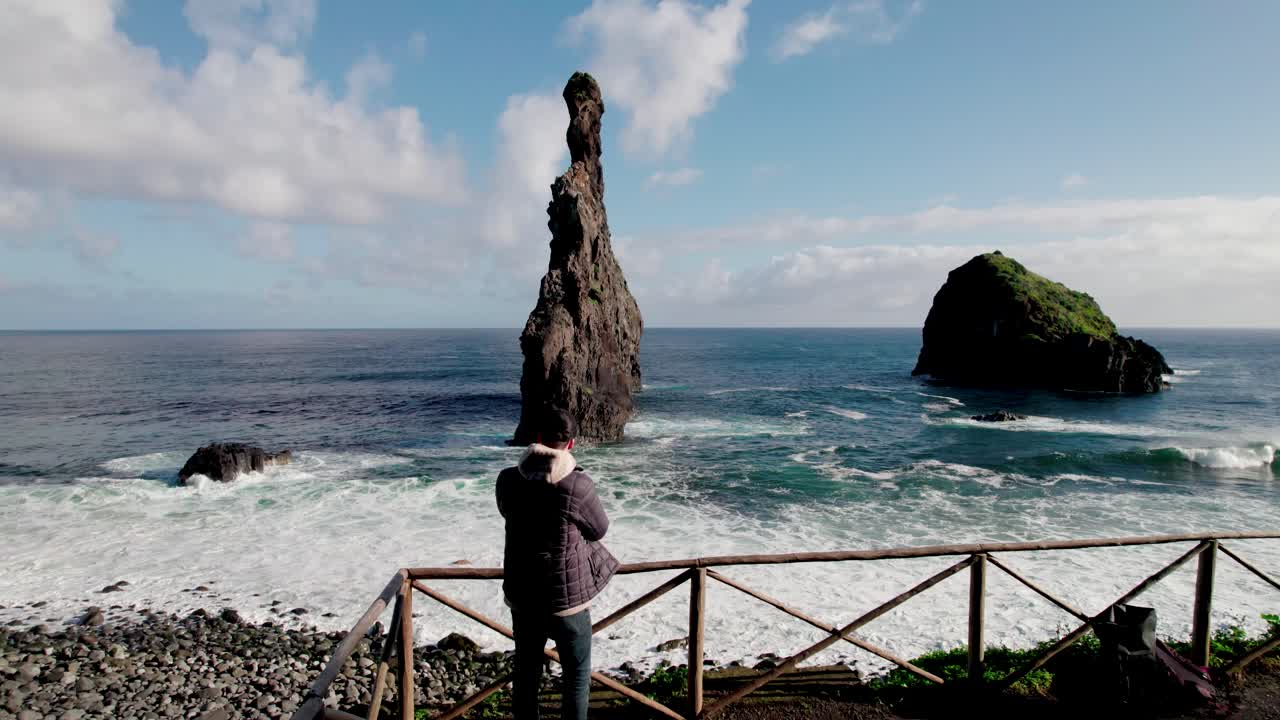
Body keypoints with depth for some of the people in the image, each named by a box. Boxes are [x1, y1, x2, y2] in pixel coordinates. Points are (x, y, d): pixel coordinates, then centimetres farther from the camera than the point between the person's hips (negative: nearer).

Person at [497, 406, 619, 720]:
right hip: (567, 595, -4)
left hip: (521, 594, 4)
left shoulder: (509, 480, -8)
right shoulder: (578, 485, -21)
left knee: (526, 670, 21)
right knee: (577, 674, 15)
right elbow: (600, 529, -5)